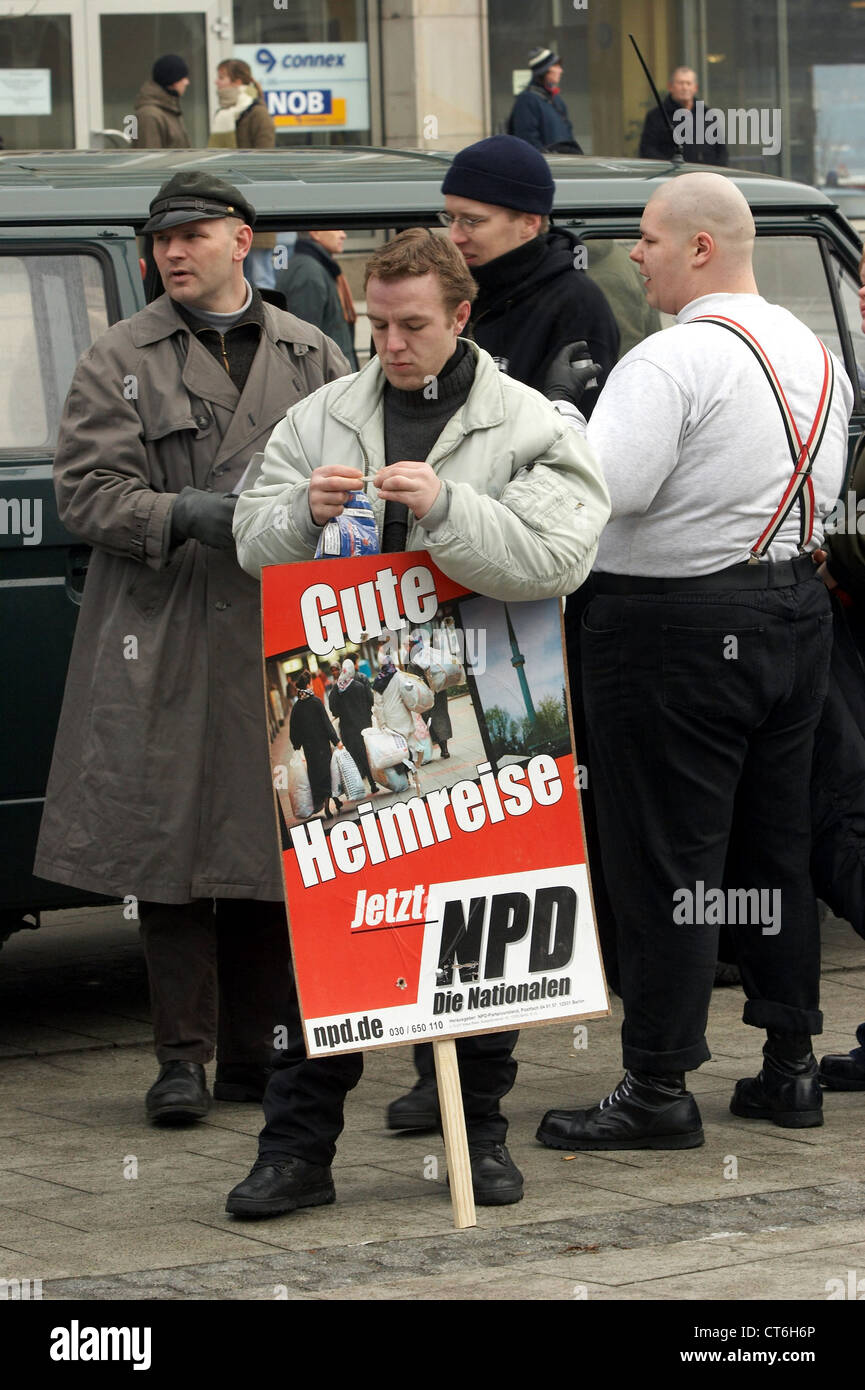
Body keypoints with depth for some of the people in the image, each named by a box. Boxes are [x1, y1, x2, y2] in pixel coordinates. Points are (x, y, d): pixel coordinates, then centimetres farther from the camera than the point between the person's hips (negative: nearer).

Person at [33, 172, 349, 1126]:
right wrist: (180, 515, -15)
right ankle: (182, 1056, 3)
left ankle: (253, 1049, 14)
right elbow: (84, 488, -1)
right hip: (163, 645, -2)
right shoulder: (119, 361, 6)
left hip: (284, 640, 2)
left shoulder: (312, 359, 12)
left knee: (273, 849, 4)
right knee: (170, 845, -3)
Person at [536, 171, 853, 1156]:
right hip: (796, 607, 8)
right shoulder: (815, 357, 11)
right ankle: (788, 1066, 20)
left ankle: (658, 1086, -1)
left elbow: (605, 488, -26)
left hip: (677, 627, -8)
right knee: (774, 848, 15)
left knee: (662, 860, -3)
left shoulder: (673, 360, -18)